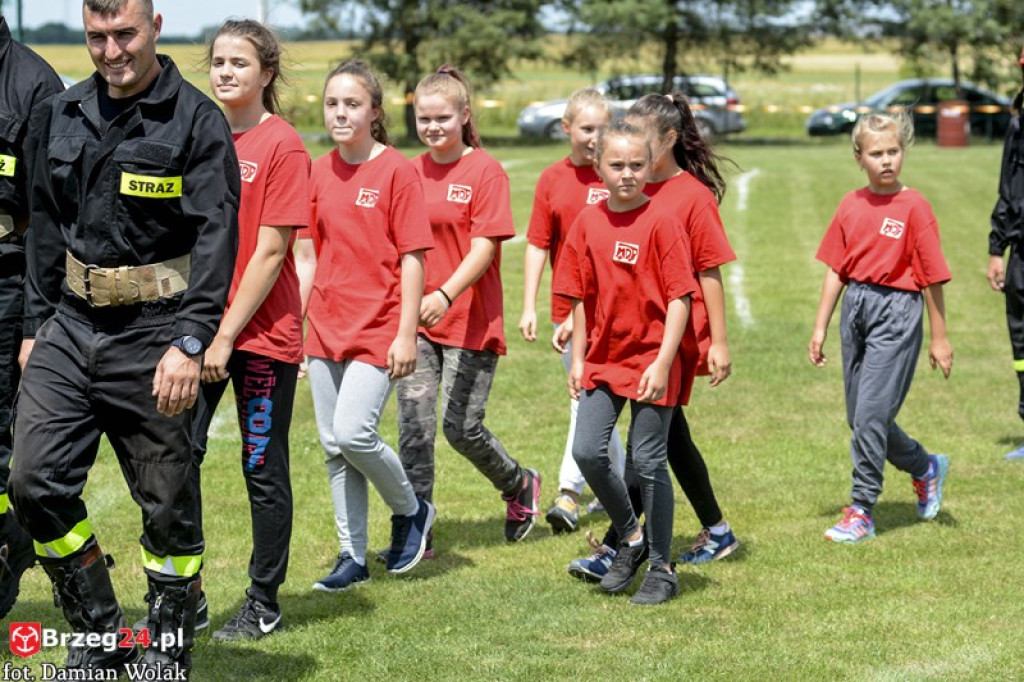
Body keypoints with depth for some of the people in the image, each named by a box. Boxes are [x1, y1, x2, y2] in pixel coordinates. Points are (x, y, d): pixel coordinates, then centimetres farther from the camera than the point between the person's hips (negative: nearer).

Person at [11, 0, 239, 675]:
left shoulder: (196, 120, -8)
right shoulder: (65, 114, 10)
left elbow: (216, 237, -14)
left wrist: (190, 342, -22)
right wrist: (36, 325, 14)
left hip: (151, 332, -5)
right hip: (71, 323, 5)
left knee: (167, 504, 3)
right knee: (38, 481, -2)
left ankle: (170, 652, 18)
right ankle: (100, 638, 13)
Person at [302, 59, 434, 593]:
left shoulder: (396, 171, -8)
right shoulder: (319, 172, 8)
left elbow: (412, 257, -9)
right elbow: (311, 252, 14)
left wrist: (406, 333, -12)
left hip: (378, 325, -6)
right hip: (326, 324, 6)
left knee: (354, 433, -15)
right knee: (333, 445, 6)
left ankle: (411, 510, 12)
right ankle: (352, 556, 16)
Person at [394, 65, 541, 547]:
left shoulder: (485, 171, -6)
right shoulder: (412, 172, 9)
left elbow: (484, 249, -14)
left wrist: (445, 295, -28)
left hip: (470, 319, -4)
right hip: (415, 318, 4)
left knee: (461, 427, -2)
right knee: (413, 425, -3)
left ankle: (520, 486, 27)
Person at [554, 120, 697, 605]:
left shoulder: (660, 222, -10)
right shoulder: (588, 223, 3)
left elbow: (679, 297, -11)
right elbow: (582, 297, 10)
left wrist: (663, 362, -16)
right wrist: (577, 359, 8)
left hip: (651, 360, -4)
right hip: (604, 359, 4)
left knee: (648, 463, 1)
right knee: (587, 451, -4)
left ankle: (662, 569, 13)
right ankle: (631, 538, 20)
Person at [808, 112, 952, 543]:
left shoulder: (914, 207, -8)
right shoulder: (851, 206, 6)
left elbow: (931, 277, -6)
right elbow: (836, 269, 11)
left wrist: (939, 337, -4)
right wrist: (820, 328, 11)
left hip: (897, 313, -6)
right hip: (855, 308, 6)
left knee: (871, 414, -9)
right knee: (860, 416, 11)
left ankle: (861, 512, 1)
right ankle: (925, 468, 34)